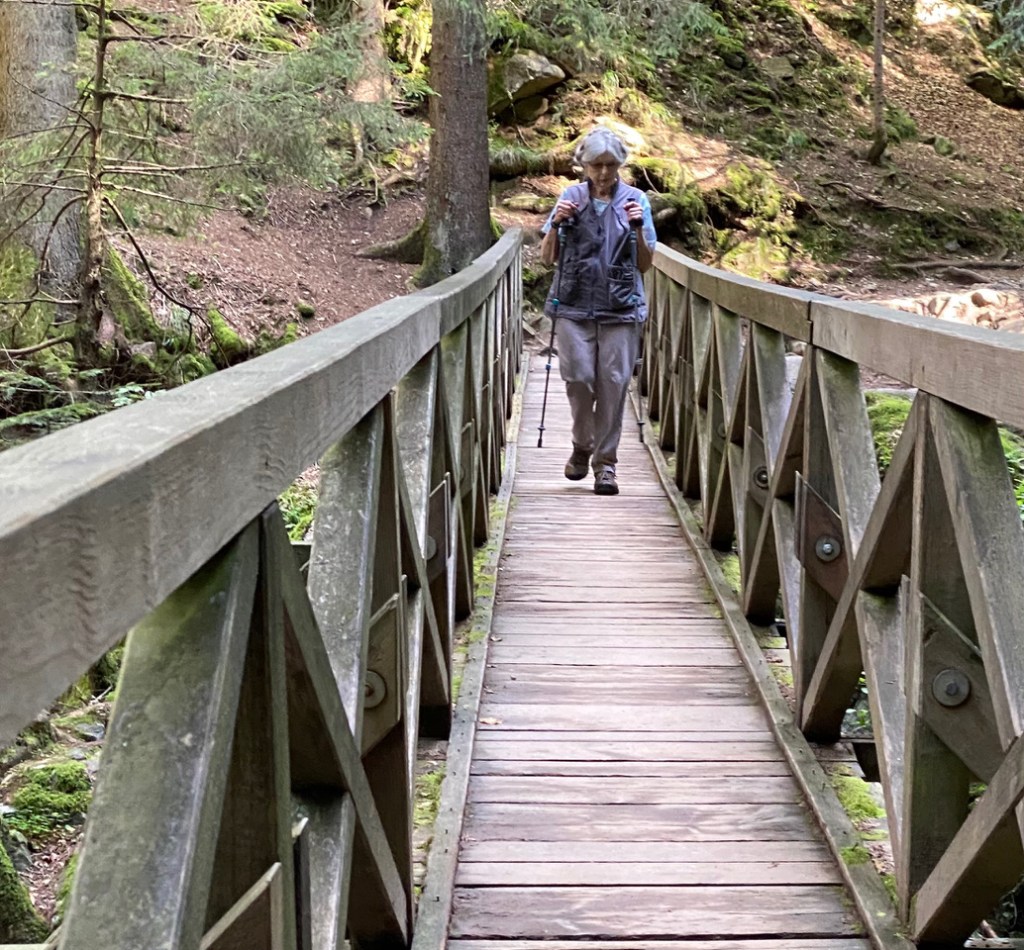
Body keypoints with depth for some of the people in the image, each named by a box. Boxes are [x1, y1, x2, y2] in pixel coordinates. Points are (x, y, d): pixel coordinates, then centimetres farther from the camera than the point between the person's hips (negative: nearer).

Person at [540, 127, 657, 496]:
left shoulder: (635, 200, 6)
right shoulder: (570, 198, 7)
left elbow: (646, 264, 6)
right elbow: (547, 257, 10)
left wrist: (638, 228, -9)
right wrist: (556, 224, -7)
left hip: (621, 309, 0)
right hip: (575, 305, 0)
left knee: (613, 383, -3)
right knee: (579, 377, -9)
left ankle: (605, 463, 8)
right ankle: (581, 446, 17)